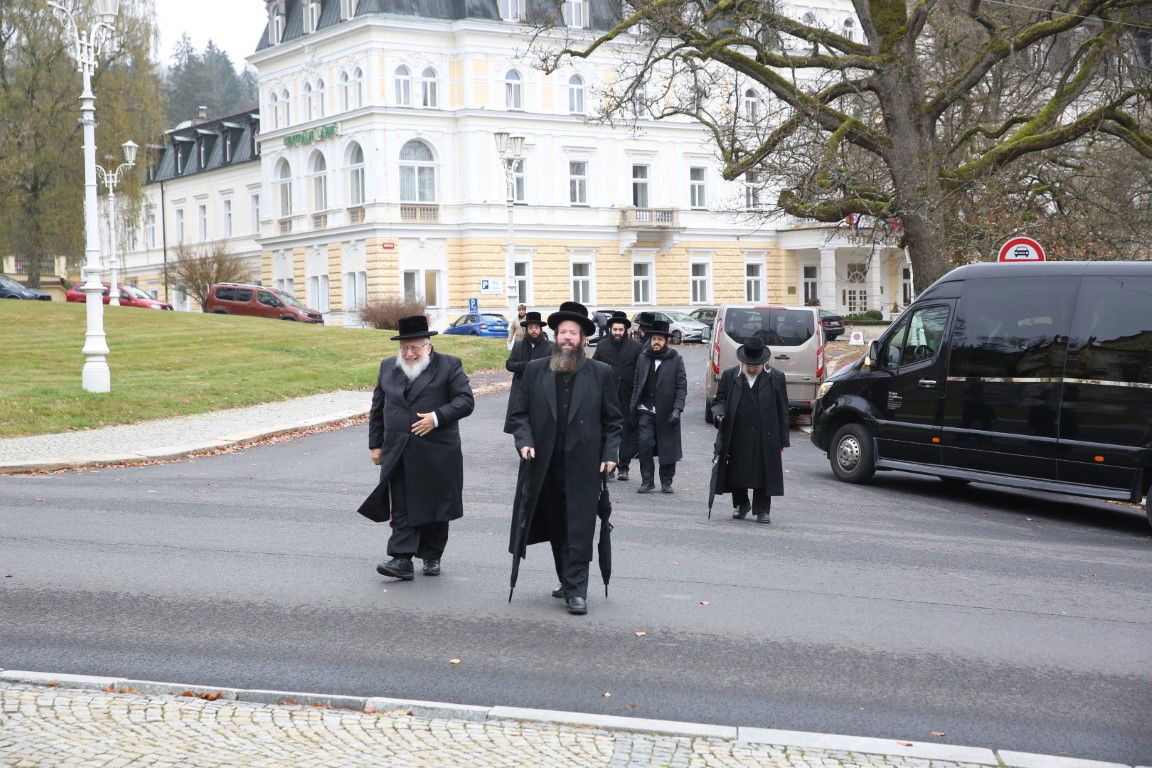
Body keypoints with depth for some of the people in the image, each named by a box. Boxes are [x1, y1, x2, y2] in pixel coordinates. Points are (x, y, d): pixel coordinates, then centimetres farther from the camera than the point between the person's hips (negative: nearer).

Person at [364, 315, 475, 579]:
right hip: (399, 454, 2)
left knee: (435, 507, 7)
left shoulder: (448, 366, 0)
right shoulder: (388, 368, 12)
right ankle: (402, 559, -7)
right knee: (402, 508, -4)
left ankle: (432, 557, 21)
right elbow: (377, 409, 16)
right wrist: (376, 444, 11)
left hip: (436, 454, -2)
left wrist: (438, 417, -18)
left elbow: (465, 401, -5)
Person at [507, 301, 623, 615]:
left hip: (583, 465, -2)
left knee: (579, 530, -4)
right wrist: (524, 441, -7)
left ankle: (576, 590, 0)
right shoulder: (535, 371, 6)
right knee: (556, 529, 11)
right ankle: (569, 582, 25)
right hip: (545, 465, 3)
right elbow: (519, 412, 9)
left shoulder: (601, 374, 2)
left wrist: (610, 454, -3)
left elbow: (613, 420, 6)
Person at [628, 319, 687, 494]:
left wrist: (677, 409, -12)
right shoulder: (643, 358, 9)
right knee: (645, 445, -6)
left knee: (668, 447, 5)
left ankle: (666, 482, 19)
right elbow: (637, 385, 13)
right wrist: (632, 407, 6)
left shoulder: (676, 360, 0)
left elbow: (681, 386, -2)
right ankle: (647, 481, 5)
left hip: (666, 412, -2)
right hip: (646, 410, 2)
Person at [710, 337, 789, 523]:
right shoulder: (730, 376, 6)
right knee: (737, 473, 9)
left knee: (764, 474, 1)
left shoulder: (776, 378, 3)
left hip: (765, 438, -1)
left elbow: (782, 410, 5)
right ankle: (741, 505, 29)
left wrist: (783, 440, 3)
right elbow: (719, 400, 14)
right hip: (737, 438, 2)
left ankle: (762, 510, 13)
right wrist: (719, 412, -11)